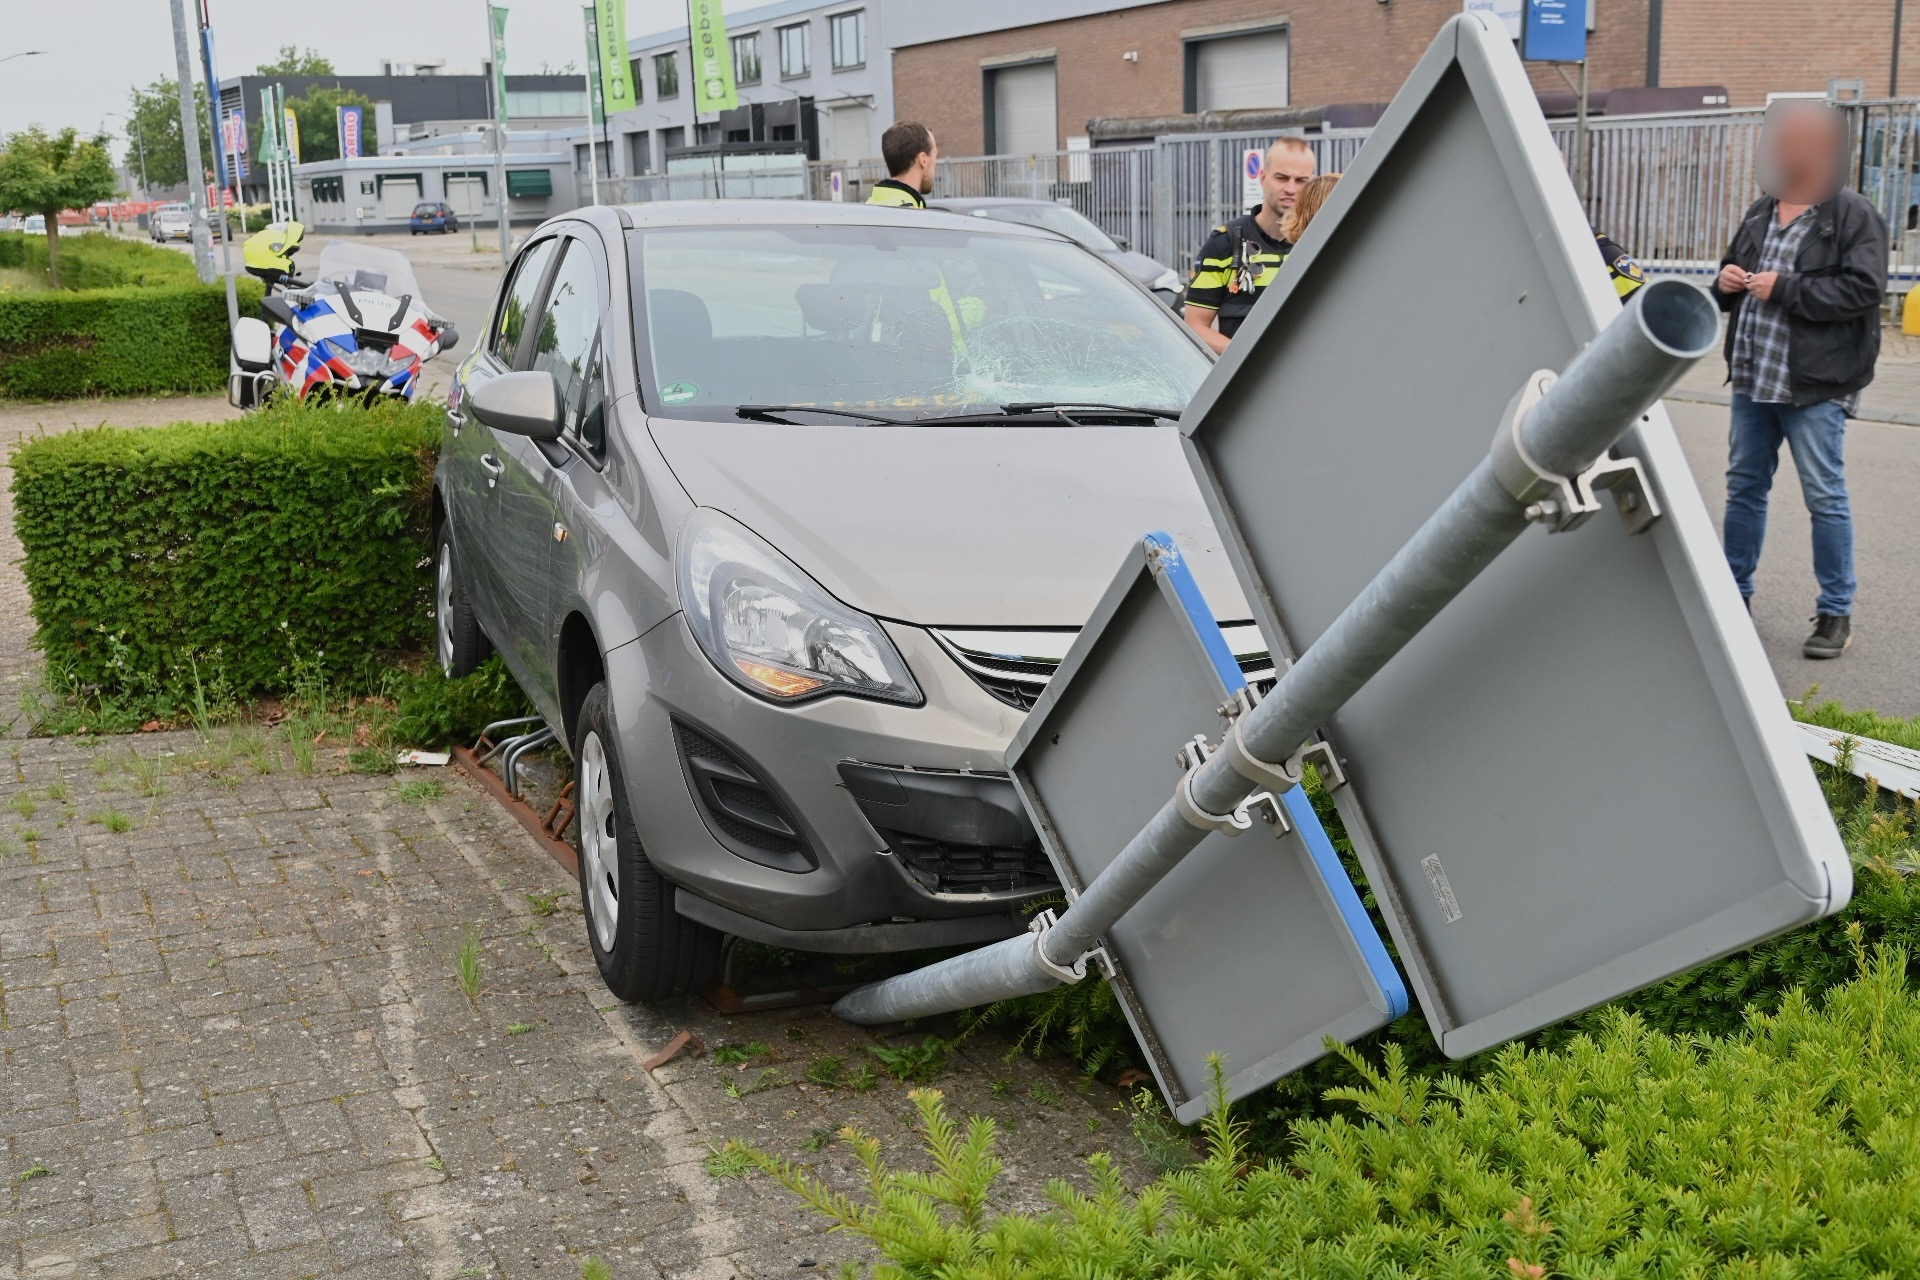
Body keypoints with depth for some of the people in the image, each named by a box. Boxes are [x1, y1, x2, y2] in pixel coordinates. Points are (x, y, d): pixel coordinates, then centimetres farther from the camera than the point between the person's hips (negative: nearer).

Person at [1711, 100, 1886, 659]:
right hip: (1752, 380, 7)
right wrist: (1725, 284, 1)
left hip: (1814, 386, -7)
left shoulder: (1854, 216, -8)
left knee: (1825, 497, -2)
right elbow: (1731, 278, 25)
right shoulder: (1760, 213, 14)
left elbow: (1863, 288, -18)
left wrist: (1784, 289, -20)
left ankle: (1836, 613, 7)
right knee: (1744, 487, 14)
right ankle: (1735, 592, 26)